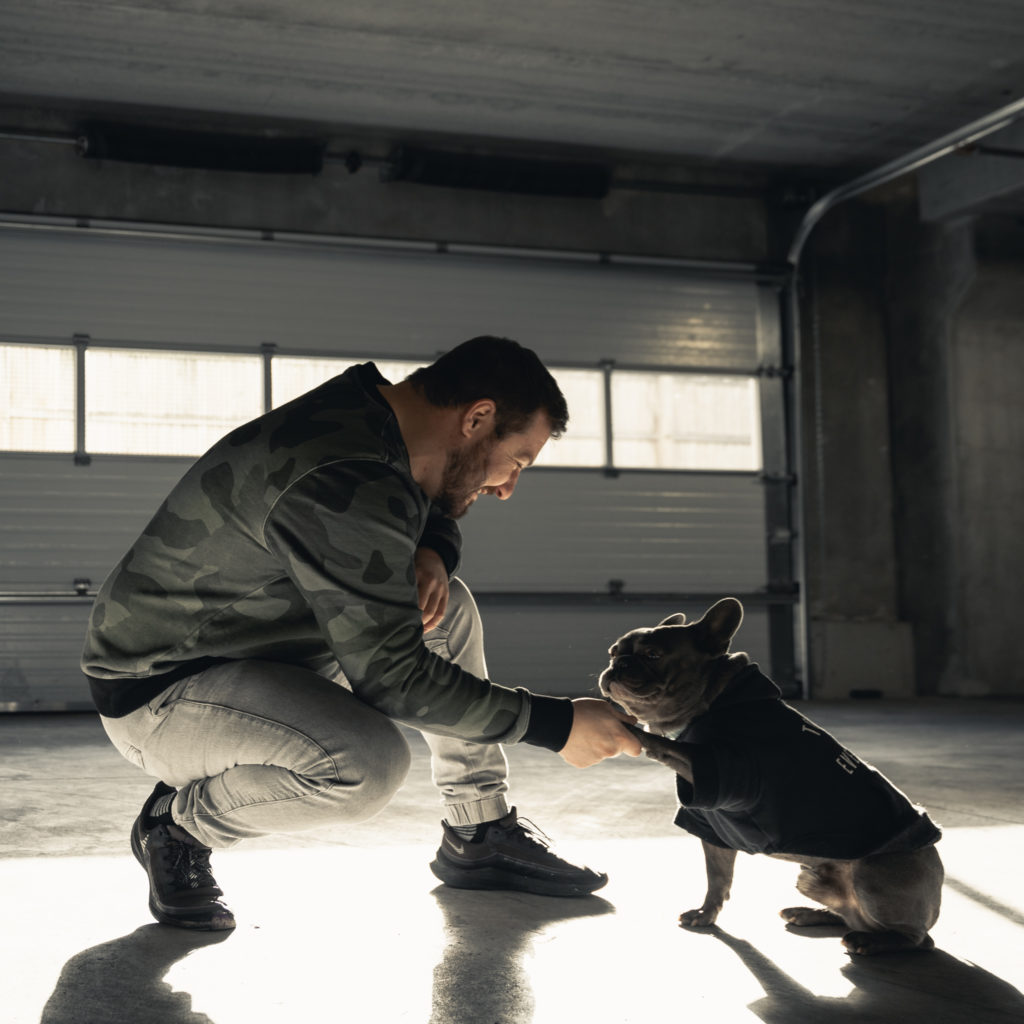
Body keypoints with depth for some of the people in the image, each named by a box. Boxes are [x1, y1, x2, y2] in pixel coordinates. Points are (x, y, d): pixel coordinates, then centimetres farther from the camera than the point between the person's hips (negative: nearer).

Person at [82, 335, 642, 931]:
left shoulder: (366, 410, 0)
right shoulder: (347, 484, -30)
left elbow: (437, 516, 20)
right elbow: (391, 675, -27)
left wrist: (431, 556, -6)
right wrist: (556, 724, -20)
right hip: (158, 694, -10)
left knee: (447, 606, 7)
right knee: (370, 763, -33)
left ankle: (481, 837, 16)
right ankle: (179, 825, -5)